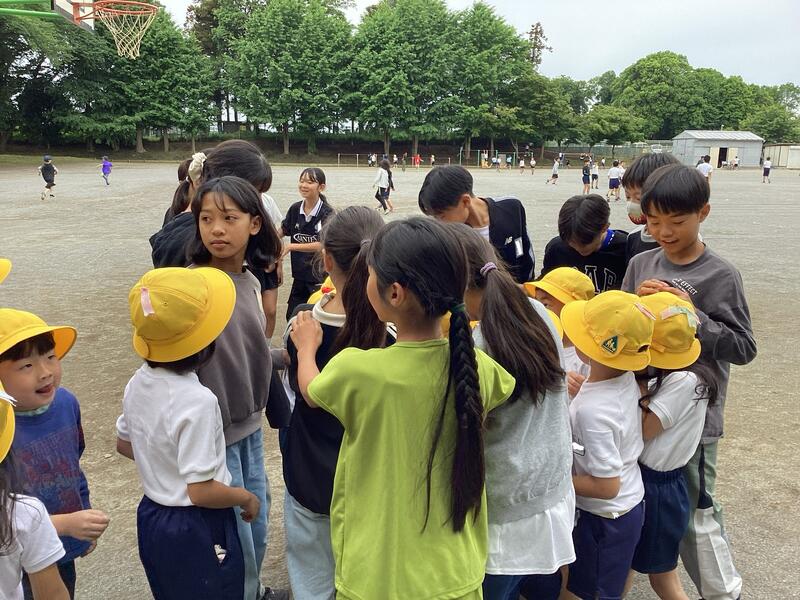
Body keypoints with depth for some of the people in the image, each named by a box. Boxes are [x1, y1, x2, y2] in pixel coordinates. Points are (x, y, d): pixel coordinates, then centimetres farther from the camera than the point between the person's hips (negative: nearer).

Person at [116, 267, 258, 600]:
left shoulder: (138, 383, -6)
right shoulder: (197, 401, -30)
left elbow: (124, 444, 11)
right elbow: (201, 491, -27)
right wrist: (246, 497, -11)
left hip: (152, 516, 8)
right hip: (197, 531, -7)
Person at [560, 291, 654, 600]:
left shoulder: (592, 411, -34)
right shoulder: (626, 378, -10)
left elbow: (606, 486, -28)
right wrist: (581, 391, 2)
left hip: (604, 518, -7)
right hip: (632, 504, 8)